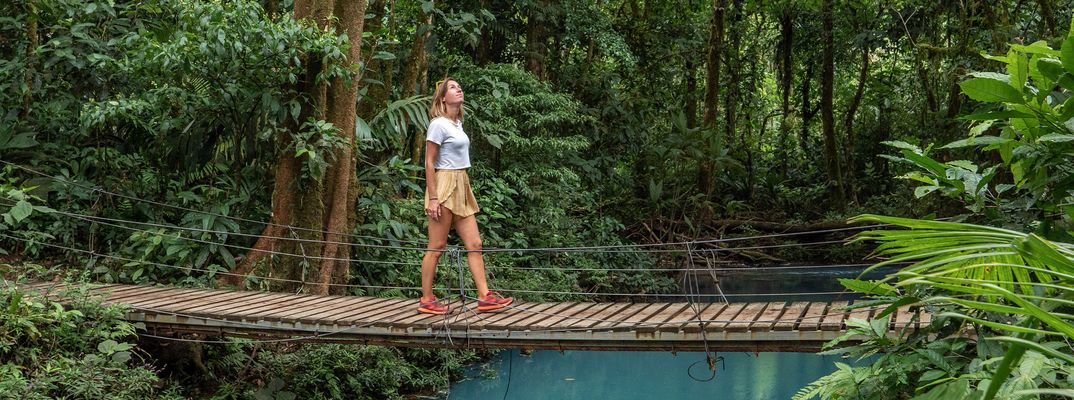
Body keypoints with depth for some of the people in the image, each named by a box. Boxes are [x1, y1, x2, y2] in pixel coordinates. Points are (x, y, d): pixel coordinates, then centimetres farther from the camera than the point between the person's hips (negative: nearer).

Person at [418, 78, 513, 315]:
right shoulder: (439, 124, -9)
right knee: (437, 247, -2)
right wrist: (433, 198, -16)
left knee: (474, 244, 4)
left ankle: (484, 296, 5)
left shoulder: (457, 123, 15)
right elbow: (429, 163, -12)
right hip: (444, 186, -9)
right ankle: (426, 300, 6)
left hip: (462, 188, 9)